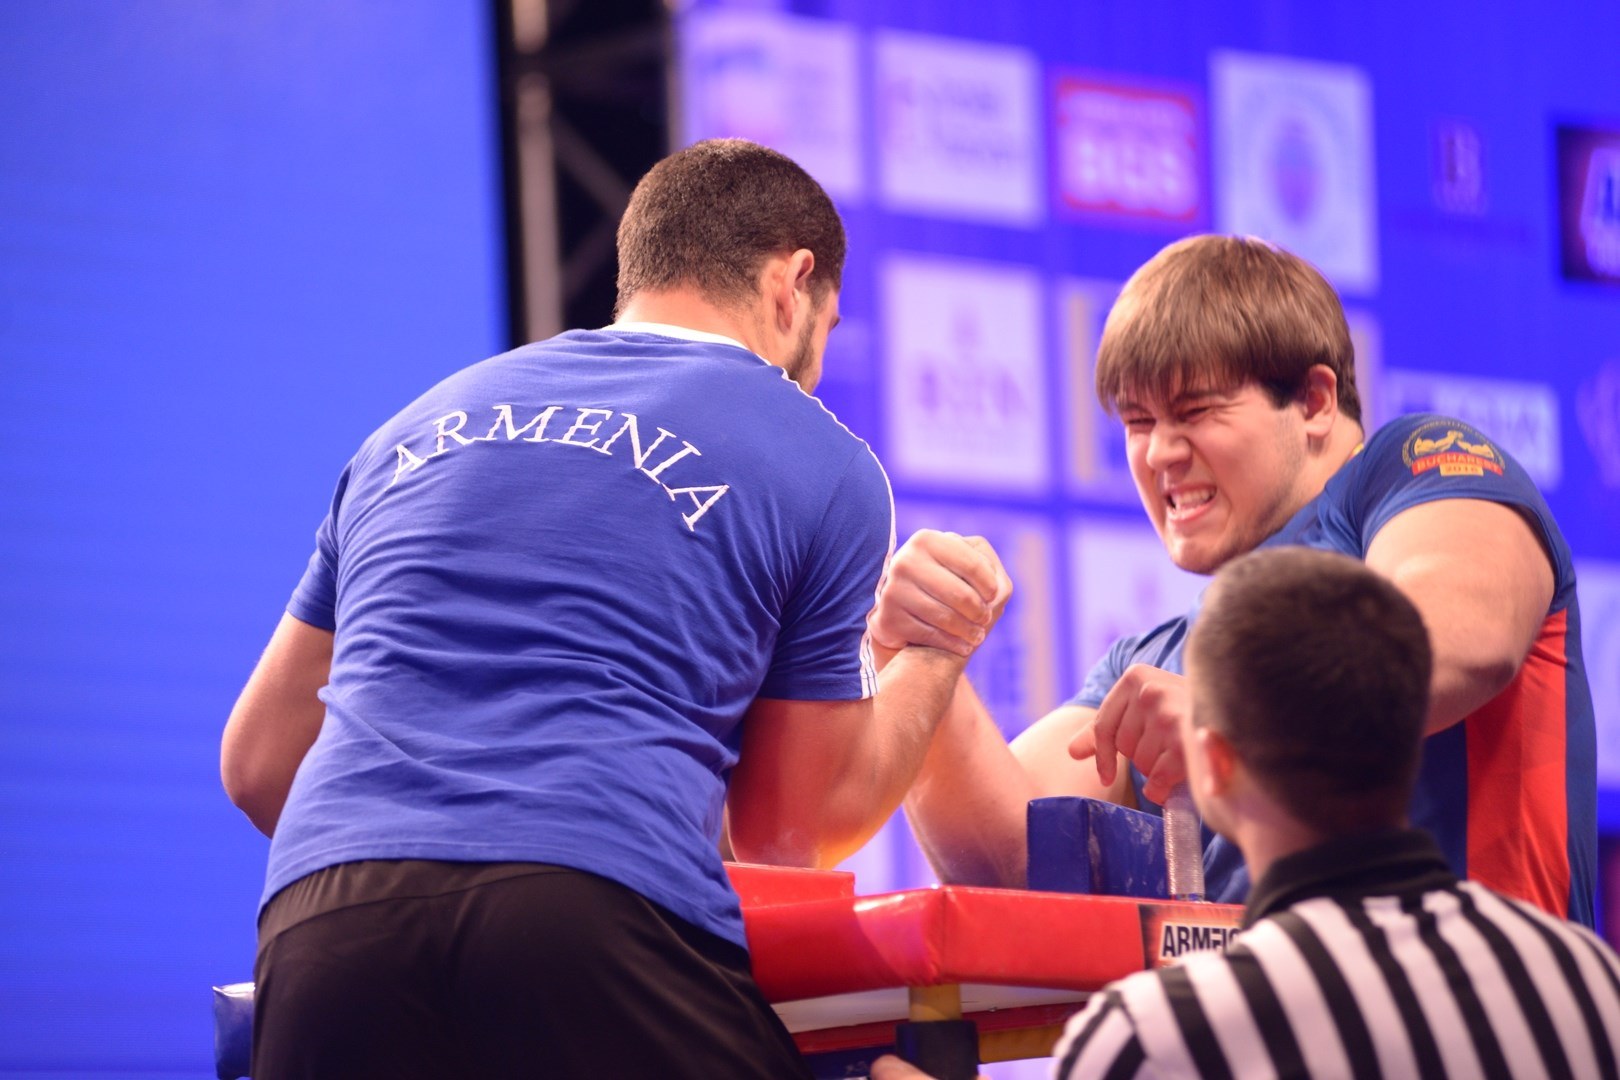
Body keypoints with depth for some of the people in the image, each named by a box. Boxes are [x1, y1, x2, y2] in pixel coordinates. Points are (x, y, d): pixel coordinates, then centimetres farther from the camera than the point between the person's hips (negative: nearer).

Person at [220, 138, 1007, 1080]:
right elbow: (791, 831, 22)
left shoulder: (420, 428, 27)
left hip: (322, 923, 5)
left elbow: (257, 758, 29)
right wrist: (940, 648, 37)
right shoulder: (822, 465, 15)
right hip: (605, 923, -4)